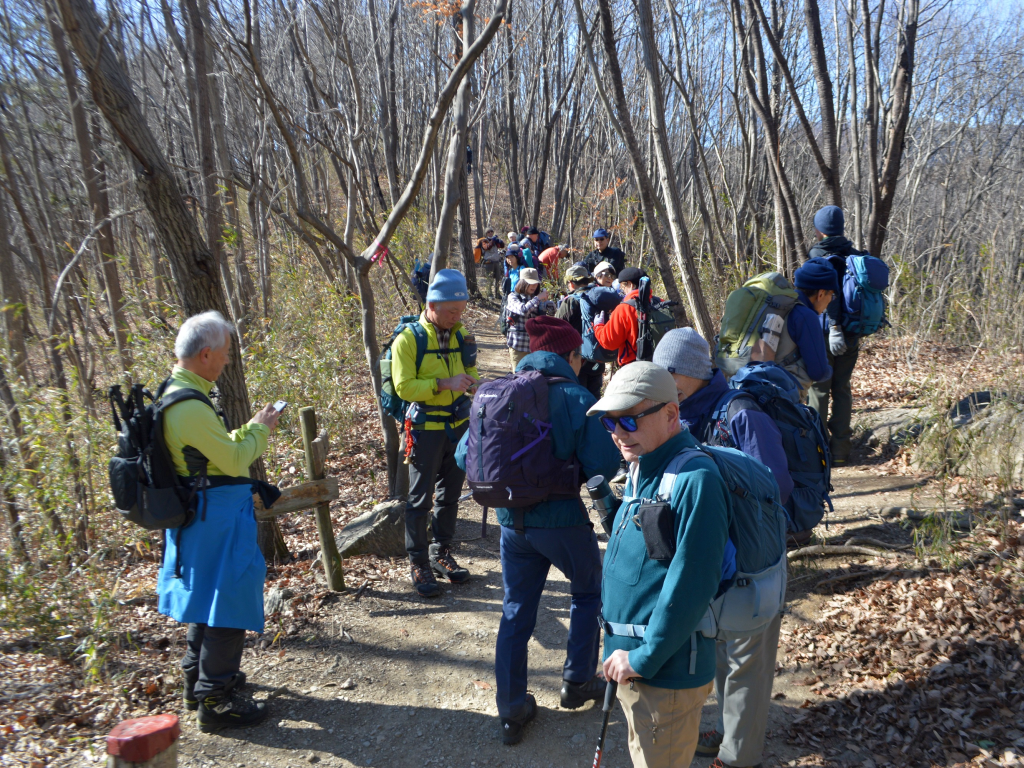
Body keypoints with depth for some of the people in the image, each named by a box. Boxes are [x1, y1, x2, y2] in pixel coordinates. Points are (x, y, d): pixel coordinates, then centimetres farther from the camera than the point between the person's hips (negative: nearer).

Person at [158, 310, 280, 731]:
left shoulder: (175, 394, 8)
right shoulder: (191, 407, -25)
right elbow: (235, 460, -20)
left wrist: (252, 428, 10)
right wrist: (260, 429, -5)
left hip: (200, 512, 11)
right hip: (217, 515, -11)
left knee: (206, 596, 23)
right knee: (228, 600, -1)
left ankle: (198, 679, 38)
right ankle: (215, 700, 9)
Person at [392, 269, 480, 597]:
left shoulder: (460, 336, 6)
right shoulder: (408, 339, -12)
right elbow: (403, 387, -19)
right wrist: (444, 384, -26)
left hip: (458, 426, 6)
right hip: (426, 428, -6)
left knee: (450, 494, 15)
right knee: (421, 498, 2)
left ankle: (441, 553, 30)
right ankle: (418, 563, 14)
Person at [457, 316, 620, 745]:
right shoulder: (577, 399, -14)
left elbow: (465, 456, 0)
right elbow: (604, 464, -18)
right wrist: (570, 472, 3)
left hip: (513, 521, 4)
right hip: (563, 521, -4)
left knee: (516, 612, 16)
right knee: (588, 592, 23)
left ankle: (512, 711, 24)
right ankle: (577, 682, 32)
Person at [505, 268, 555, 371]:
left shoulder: (537, 298, 10)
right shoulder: (513, 297, -3)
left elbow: (552, 312, 5)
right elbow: (523, 310, -22)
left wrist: (546, 300, -11)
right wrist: (538, 298, -16)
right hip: (518, 345, -3)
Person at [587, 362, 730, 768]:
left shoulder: (694, 479, -23)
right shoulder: (642, 470, 6)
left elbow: (691, 586, -24)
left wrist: (644, 658, -17)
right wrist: (621, 649, 14)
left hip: (666, 669, -9)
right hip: (631, 660, 9)